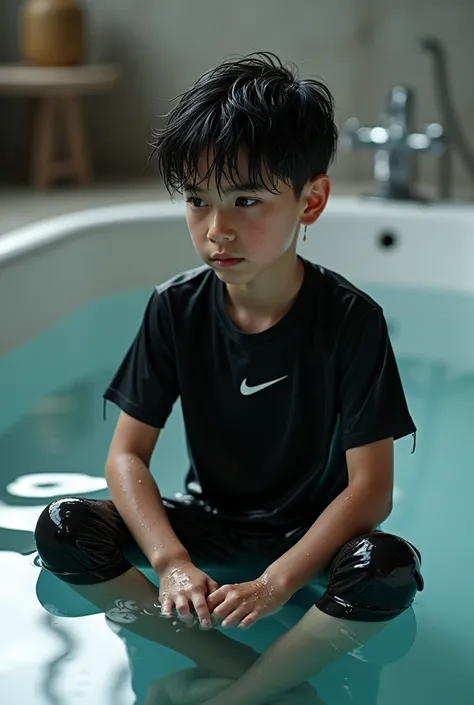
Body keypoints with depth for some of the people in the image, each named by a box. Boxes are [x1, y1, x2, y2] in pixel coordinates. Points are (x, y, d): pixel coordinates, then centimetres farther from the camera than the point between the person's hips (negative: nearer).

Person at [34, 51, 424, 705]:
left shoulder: (351, 320, -17)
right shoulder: (176, 308, -9)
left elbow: (371, 486, -19)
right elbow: (127, 455, -8)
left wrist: (275, 584, -29)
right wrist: (172, 562, -25)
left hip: (310, 531, -2)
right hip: (206, 522, 3)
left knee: (389, 567, -36)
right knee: (61, 529, -22)